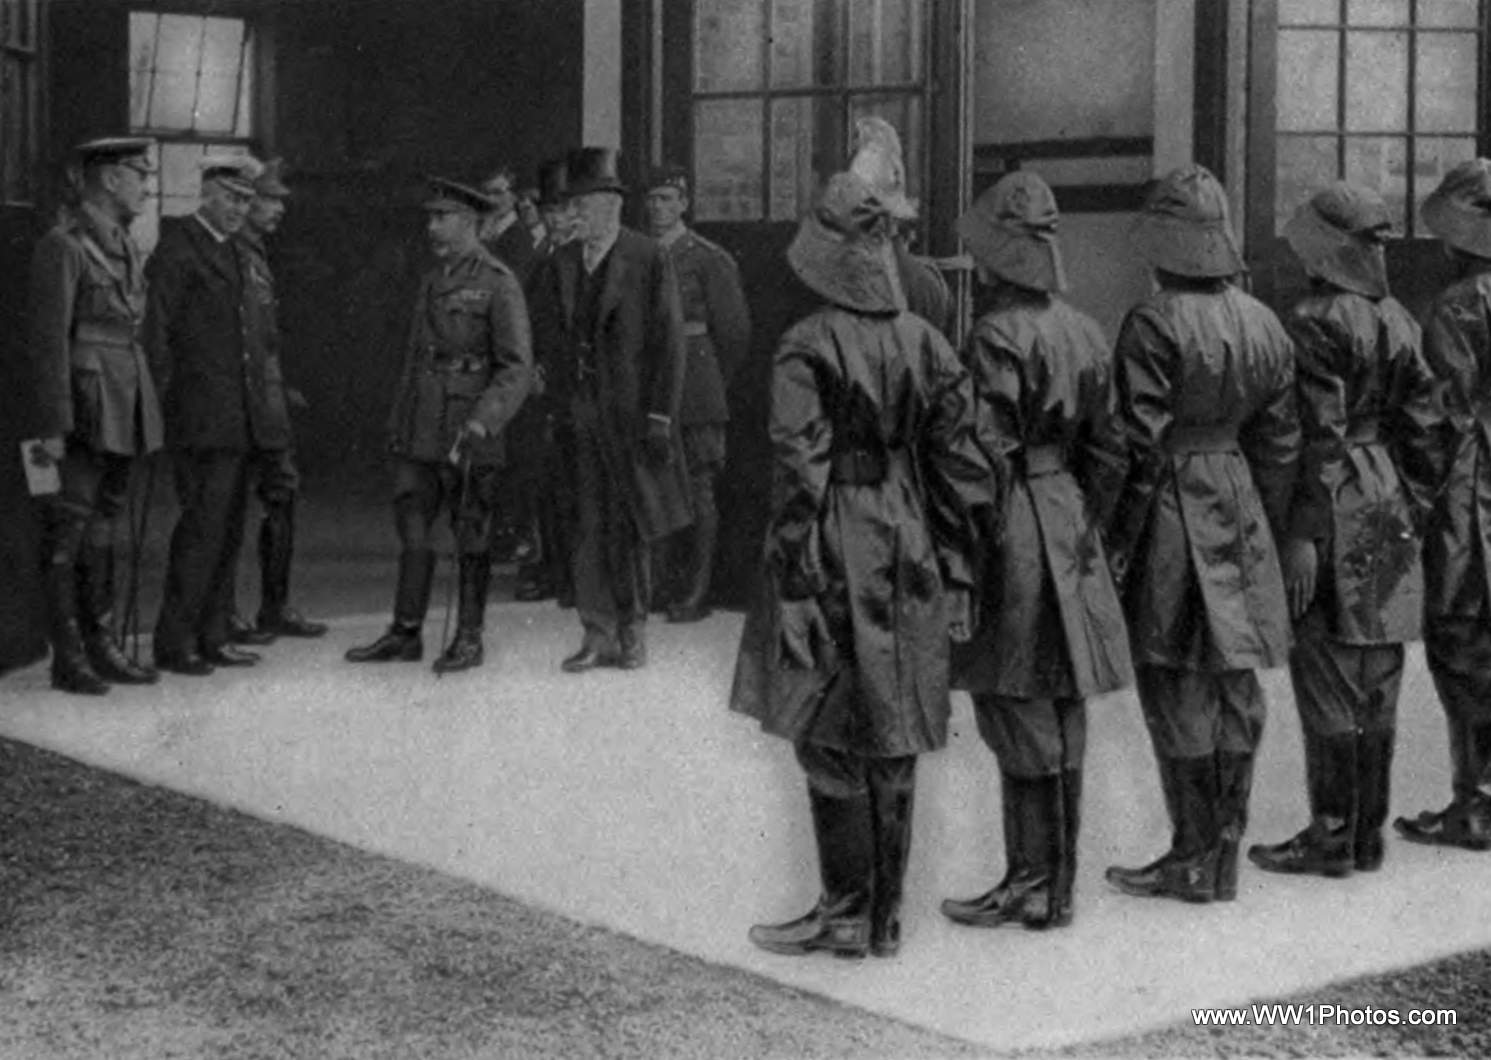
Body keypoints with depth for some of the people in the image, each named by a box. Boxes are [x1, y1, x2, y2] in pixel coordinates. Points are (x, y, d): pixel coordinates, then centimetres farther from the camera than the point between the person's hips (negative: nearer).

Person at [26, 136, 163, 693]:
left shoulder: (123, 246, 15)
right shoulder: (63, 246, -11)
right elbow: (49, 340, -15)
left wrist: (143, 417, 15)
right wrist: (53, 427, -18)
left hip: (124, 411, 8)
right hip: (83, 407, -8)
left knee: (104, 527, 13)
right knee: (67, 531, -2)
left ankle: (102, 645, 19)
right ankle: (68, 658, 3)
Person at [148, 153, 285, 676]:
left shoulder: (237, 252, 19)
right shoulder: (176, 249, -7)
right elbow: (156, 332, -10)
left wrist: (269, 376, 15)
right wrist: (169, 396, -12)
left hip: (240, 416, 8)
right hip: (201, 416, -8)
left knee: (228, 531, 9)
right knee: (204, 525, -9)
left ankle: (211, 637, 16)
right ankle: (174, 642, -3)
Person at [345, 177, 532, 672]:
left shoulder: (498, 284, -8)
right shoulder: (432, 281, 15)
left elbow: (517, 368, -13)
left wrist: (481, 422, -23)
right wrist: (398, 422, 17)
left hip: (469, 435, -7)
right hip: (420, 434, 7)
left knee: (471, 538, 2)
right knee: (412, 529, 7)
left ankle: (469, 639, 11)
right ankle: (405, 633, 14)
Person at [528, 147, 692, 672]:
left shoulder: (648, 259, -5)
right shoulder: (562, 262, 9)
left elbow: (668, 342, -6)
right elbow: (543, 329, 16)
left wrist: (659, 417, -11)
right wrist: (557, 400, 6)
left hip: (630, 415, -4)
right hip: (579, 416, 4)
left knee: (627, 526, 3)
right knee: (589, 526, 4)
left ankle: (631, 630, 17)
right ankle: (599, 634, 10)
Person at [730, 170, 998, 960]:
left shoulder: (807, 349, -12)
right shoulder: (924, 341, 3)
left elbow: (800, 479, -14)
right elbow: (961, 466, 5)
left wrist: (793, 590, -11)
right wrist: (957, 574, 11)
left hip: (838, 558, -5)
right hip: (908, 559, 5)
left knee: (830, 744, 4)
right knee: (893, 747, 11)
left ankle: (846, 915, 9)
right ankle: (885, 918, 18)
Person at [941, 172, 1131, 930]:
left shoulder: (997, 337, -15)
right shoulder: (1083, 333, 8)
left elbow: (986, 457, -18)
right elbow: (1109, 449, 12)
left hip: (1013, 527, -8)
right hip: (1068, 521, 8)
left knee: (1018, 713, -1)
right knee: (1061, 714, 12)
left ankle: (1033, 884, 5)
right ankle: (1054, 885, 20)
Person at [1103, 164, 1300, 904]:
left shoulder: (1153, 324, -15)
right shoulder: (1264, 324, 7)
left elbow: (1140, 446, -16)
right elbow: (1280, 443, 11)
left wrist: (1117, 540, -10)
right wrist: (1268, 531, 20)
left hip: (1172, 514, -7)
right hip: (1238, 508, 7)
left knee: (1178, 690, 1)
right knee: (1235, 688, 11)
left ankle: (1193, 861, 7)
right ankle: (1223, 857, 20)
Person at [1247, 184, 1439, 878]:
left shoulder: (1314, 324, -14)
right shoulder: (1397, 320, 9)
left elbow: (1319, 435, -18)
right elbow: (1419, 420, 11)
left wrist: (1302, 534, -17)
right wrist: (1408, 501, 19)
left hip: (1334, 511, -8)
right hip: (1388, 508, 8)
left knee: (1326, 678, -2)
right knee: (1377, 682, 11)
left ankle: (1331, 837, 3)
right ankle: (1368, 833, 19)